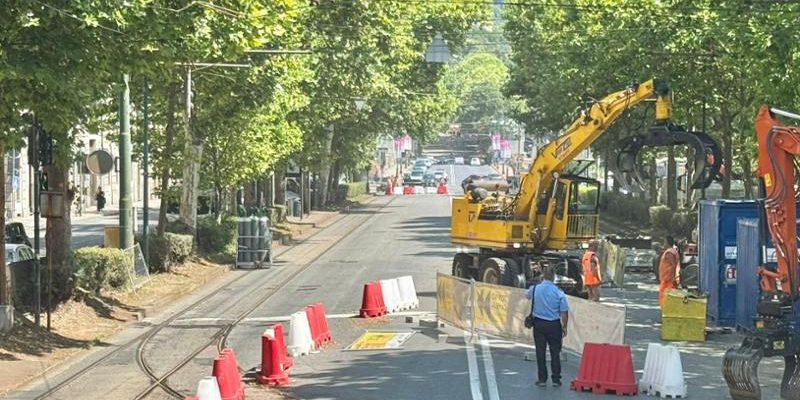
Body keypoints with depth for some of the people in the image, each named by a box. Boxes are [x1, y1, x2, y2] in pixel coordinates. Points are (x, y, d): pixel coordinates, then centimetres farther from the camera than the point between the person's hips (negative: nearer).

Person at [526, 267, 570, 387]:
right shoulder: (559, 293, -9)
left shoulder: (534, 289, -5)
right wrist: (564, 327, 7)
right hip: (554, 325, -1)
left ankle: (542, 379, 8)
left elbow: (528, 295, 20)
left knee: (540, 352, 6)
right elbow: (564, 313, -6)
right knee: (555, 352, 6)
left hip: (538, 324, 1)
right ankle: (556, 379, 8)